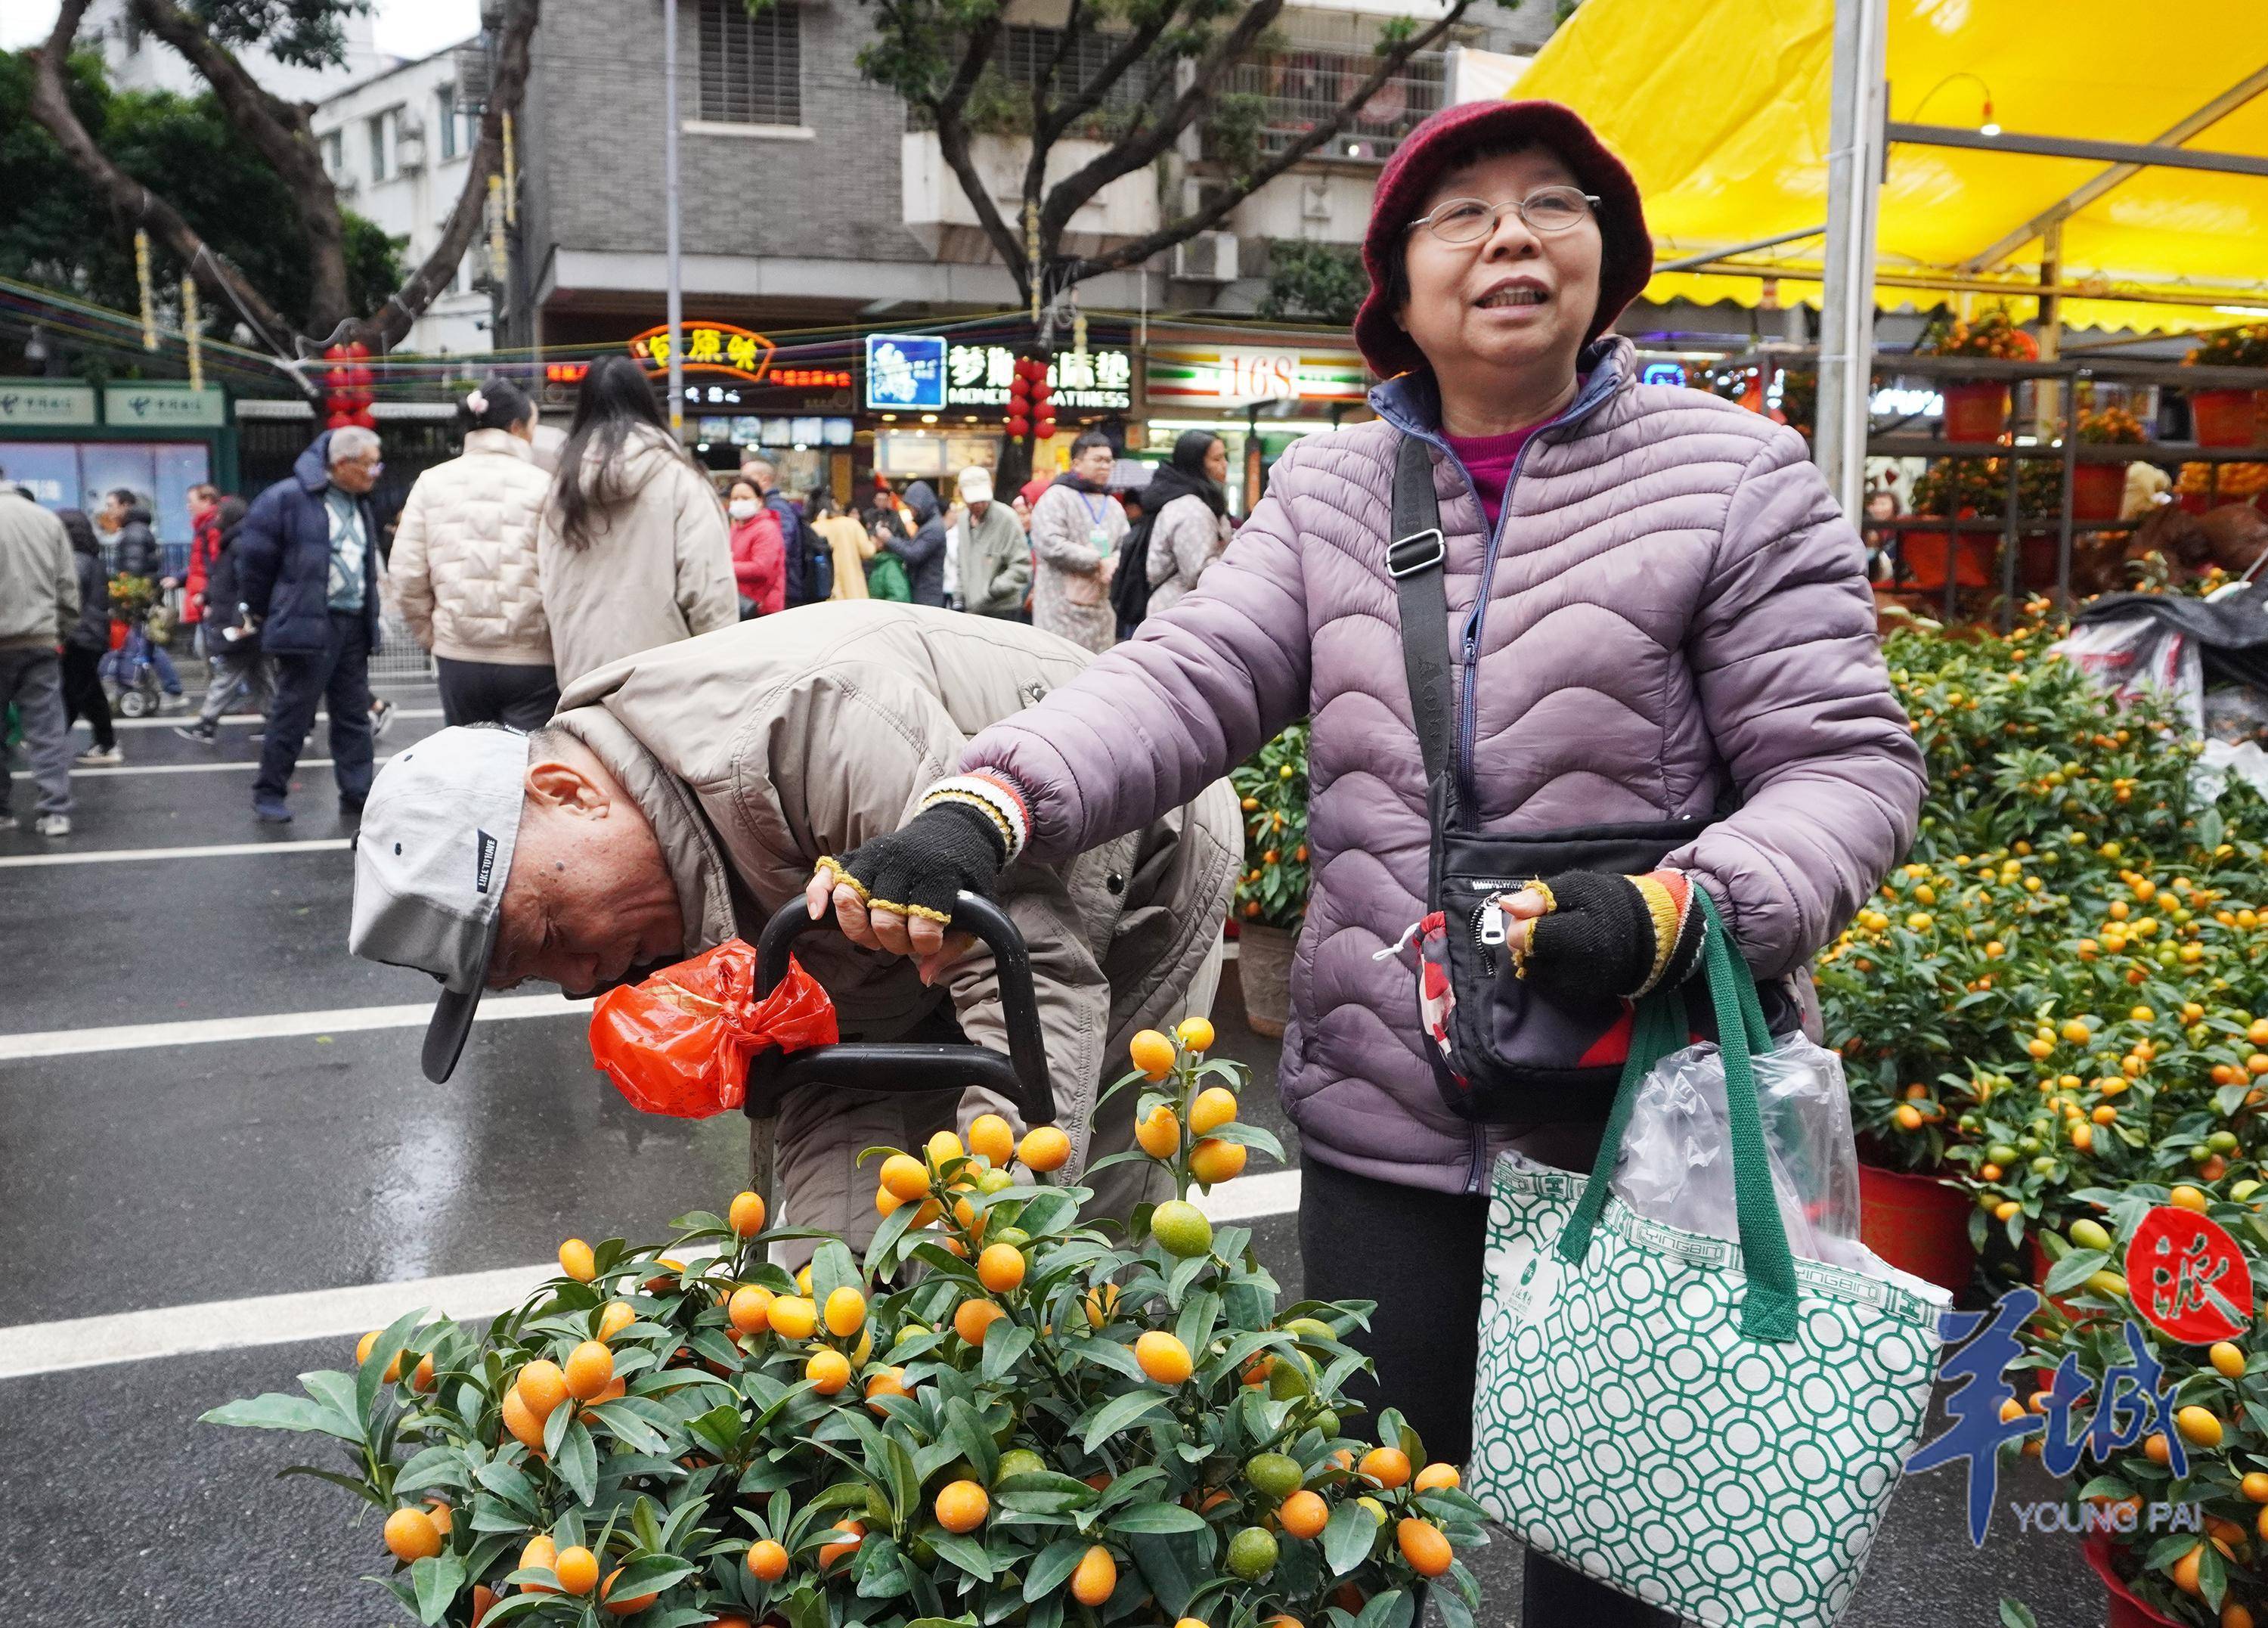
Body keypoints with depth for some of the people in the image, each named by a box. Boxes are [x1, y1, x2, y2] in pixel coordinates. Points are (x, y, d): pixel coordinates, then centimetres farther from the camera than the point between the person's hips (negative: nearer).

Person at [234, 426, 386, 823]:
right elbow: (253, 554, -6)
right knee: (293, 714, 0)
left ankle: (357, 793, 16)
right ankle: (269, 793, 12)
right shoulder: (290, 498, -11)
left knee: (353, 715, 10)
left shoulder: (361, 505, 12)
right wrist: (260, 612, 2)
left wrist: (369, 615, 17)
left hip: (353, 626, 7)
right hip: (308, 626, -7)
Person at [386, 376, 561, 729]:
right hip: (531, 661, -4)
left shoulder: (432, 483, 5)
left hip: (458, 660, 4)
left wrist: (434, 637, 16)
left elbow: (406, 578, 3)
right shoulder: (543, 485, -7)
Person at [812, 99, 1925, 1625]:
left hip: (1649, 1137, -2)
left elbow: (1847, 764, -5)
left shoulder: (1734, 479, -3)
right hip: (1378, 1127, 3)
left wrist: (1678, 910, -24)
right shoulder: (1328, 491, 5)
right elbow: (1183, 677, -9)